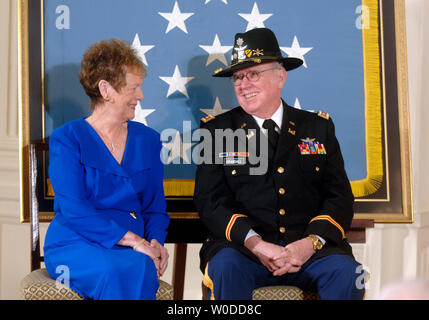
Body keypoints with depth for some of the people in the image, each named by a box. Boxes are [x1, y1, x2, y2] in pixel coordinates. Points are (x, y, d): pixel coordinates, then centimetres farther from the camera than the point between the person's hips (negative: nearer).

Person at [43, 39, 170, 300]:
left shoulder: (148, 140, 16)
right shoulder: (67, 139, 0)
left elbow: (155, 206, 17)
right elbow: (74, 210, -11)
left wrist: (155, 241, -6)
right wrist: (134, 240, -20)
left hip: (132, 249, 4)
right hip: (74, 246, -4)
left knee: (144, 267, -34)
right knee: (123, 270, -37)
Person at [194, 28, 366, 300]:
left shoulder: (318, 127, 14)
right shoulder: (217, 130, 10)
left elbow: (340, 198, 8)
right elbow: (209, 201, 1)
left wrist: (310, 243, -12)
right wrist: (255, 244, -16)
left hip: (310, 249, 1)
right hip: (242, 249, -1)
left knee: (346, 271, -28)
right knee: (225, 266, -33)